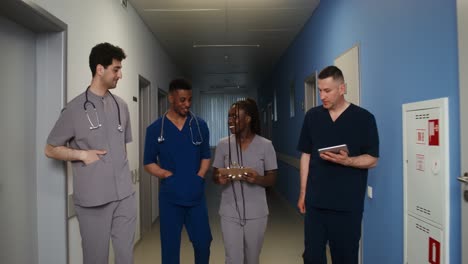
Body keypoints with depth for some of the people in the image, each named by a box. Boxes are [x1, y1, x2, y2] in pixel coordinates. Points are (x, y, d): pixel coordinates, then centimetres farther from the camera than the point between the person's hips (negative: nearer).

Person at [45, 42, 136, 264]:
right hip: (92, 198, -4)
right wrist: (83, 154, -11)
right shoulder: (75, 108, -4)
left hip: (125, 195, 4)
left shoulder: (121, 106, 9)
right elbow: (50, 149, 3)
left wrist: (122, 173, 11)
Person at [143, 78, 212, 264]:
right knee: (170, 246, 9)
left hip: (196, 195, 2)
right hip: (170, 196, -1)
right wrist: (168, 175, -13)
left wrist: (200, 177, -7)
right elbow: (149, 163, 2)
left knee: (203, 242, 11)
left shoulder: (200, 125, 3)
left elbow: (206, 156, 10)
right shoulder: (155, 129, -3)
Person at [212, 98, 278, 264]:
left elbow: (272, 179, -1)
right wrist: (219, 179, -18)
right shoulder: (223, 144, -1)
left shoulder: (265, 145, -5)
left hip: (256, 214, 0)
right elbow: (214, 175, 6)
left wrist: (258, 179, -23)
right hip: (230, 213, 1)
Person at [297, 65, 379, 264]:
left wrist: (346, 160, -23)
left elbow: (372, 160, -3)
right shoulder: (312, 116, 5)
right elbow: (306, 155, 9)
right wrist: (303, 193, 8)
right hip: (316, 201, 3)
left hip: (348, 204, -3)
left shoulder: (363, 118, -5)